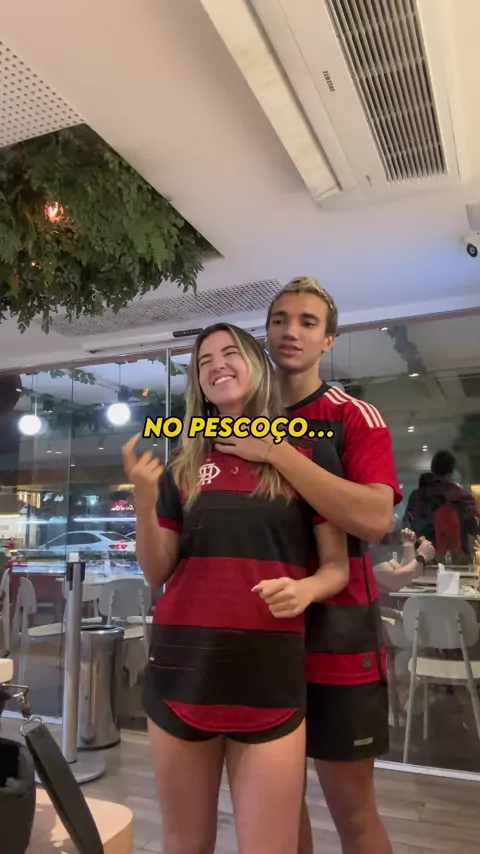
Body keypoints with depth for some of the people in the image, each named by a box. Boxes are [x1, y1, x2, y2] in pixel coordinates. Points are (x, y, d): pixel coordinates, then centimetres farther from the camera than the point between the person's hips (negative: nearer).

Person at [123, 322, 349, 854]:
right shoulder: (183, 467, 8)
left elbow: (337, 565, 3)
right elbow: (158, 577, 6)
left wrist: (304, 590, -18)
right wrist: (145, 501, -10)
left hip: (270, 669, -2)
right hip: (182, 664, 3)